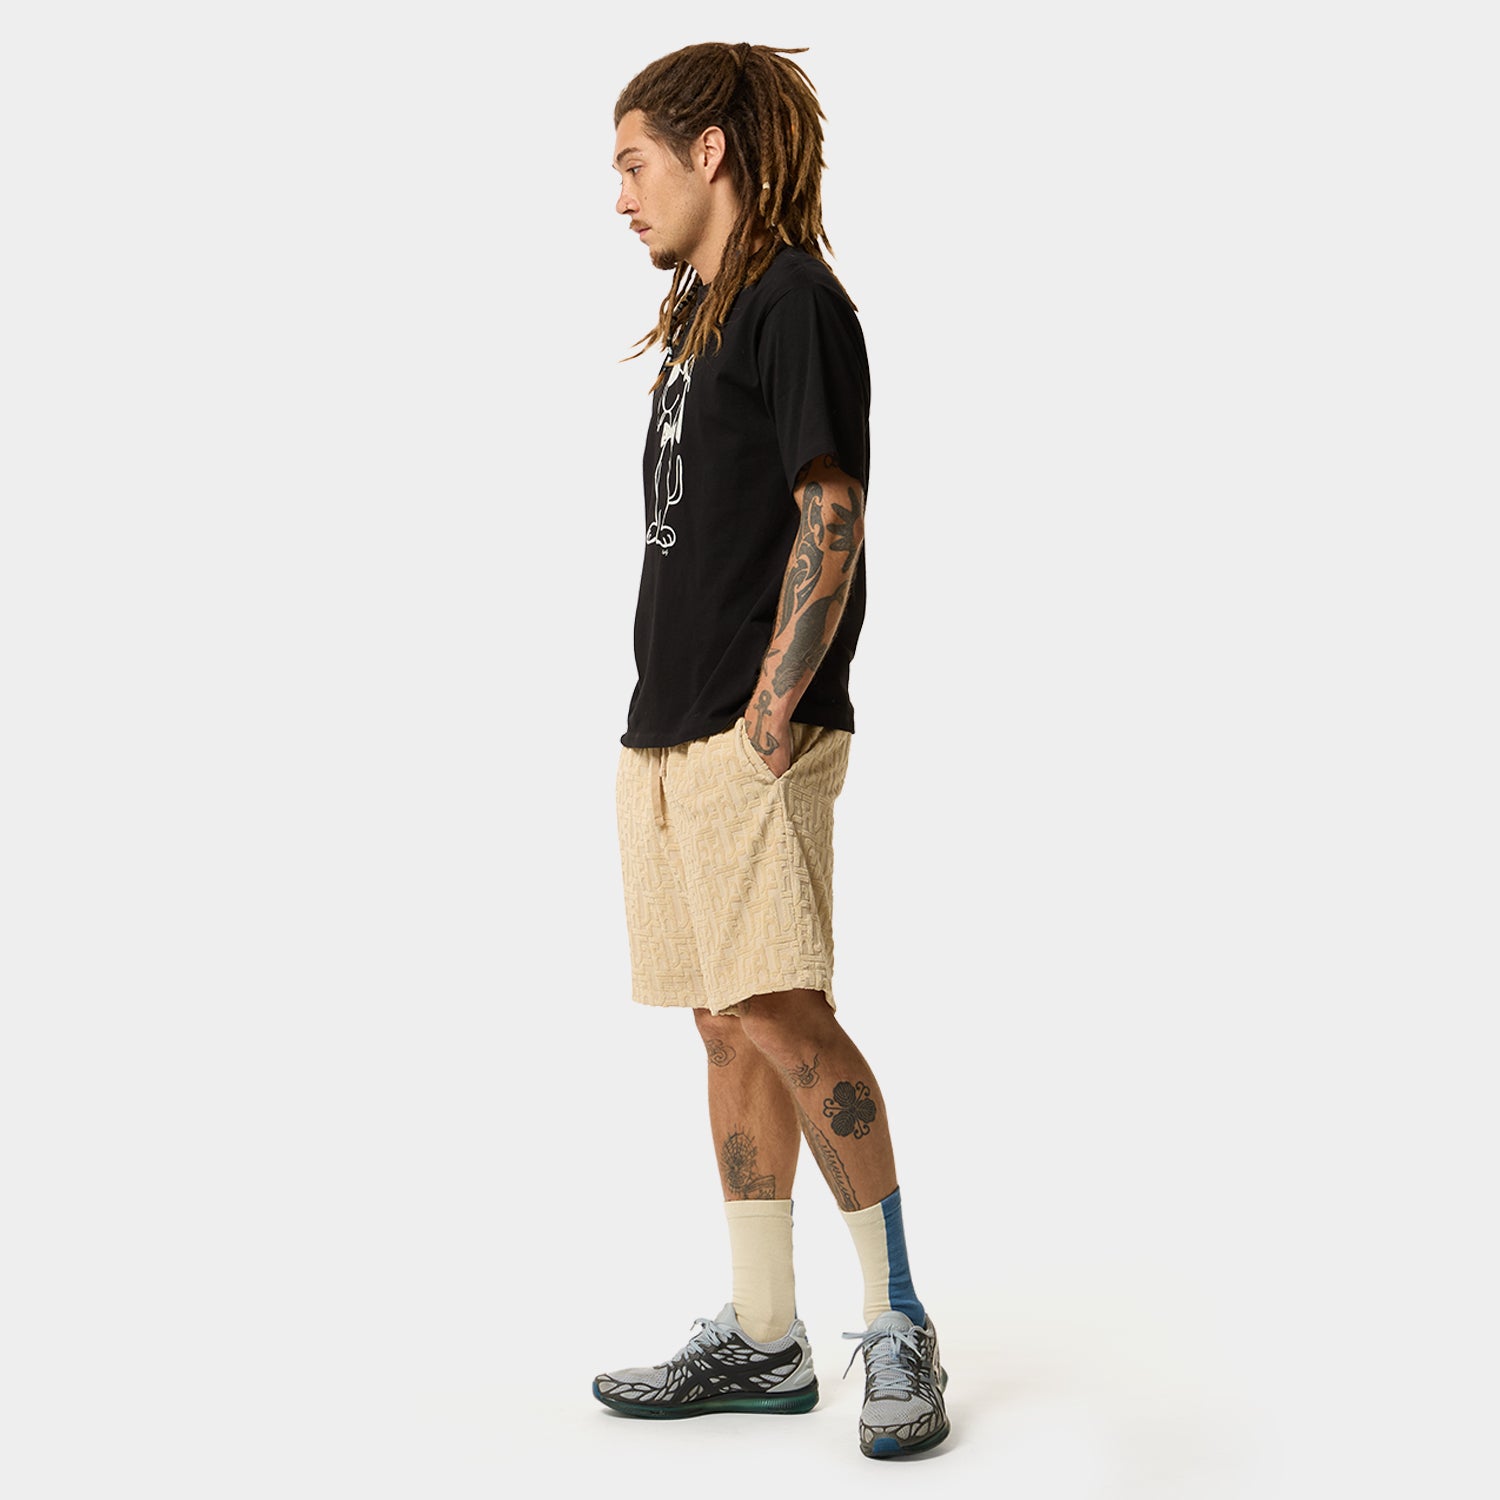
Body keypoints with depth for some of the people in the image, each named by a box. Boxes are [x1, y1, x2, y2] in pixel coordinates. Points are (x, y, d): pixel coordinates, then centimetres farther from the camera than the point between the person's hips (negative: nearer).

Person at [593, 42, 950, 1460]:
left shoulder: (794, 298, -5)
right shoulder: (696, 313, 21)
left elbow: (832, 520, -13)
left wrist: (770, 716, -18)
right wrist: (666, 723, 16)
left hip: (752, 738, -9)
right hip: (665, 734, 9)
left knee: (782, 1015, -12)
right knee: (726, 1025, 9)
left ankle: (897, 1323, 0)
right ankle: (762, 1339, 16)